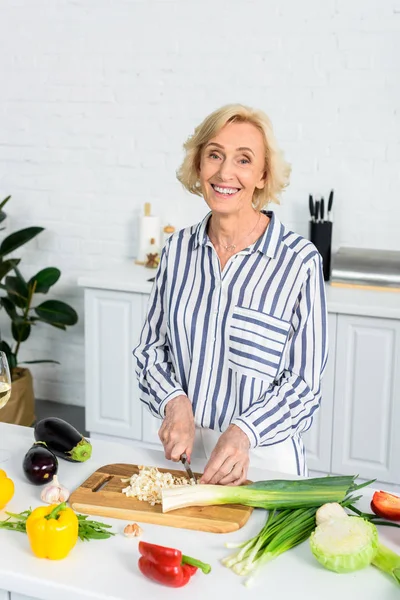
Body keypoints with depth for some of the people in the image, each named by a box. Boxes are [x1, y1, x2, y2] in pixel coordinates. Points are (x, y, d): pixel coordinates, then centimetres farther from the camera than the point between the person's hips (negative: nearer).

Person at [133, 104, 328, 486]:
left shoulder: (300, 261, -15)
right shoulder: (178, 248, -1)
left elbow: (304, 383, -11)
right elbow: (151, 347, 7)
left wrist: (243, 433, -24)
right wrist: (175, 403, -11)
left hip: (264, 456, -3)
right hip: (184, 448, 4)